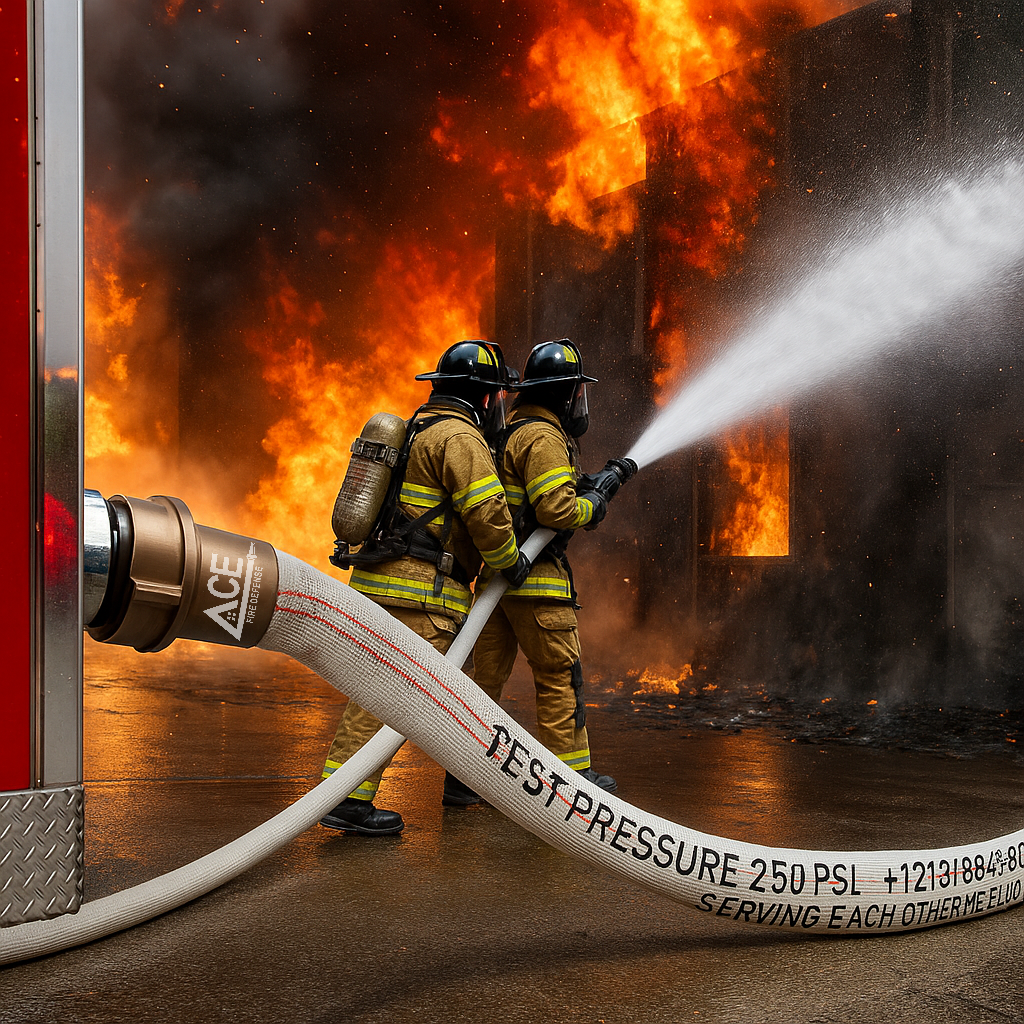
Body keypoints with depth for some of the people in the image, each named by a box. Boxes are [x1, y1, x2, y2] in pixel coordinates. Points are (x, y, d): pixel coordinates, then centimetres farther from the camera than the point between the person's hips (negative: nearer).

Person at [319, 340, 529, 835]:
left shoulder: (418, 431, 21)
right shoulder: (459, 437, -10)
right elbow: (486, 511, -17)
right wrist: (511, 562, -2)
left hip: (381, 579, 10)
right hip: (420, 590, -10)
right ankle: (348, 799, -14)